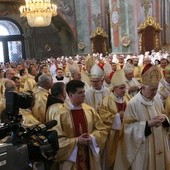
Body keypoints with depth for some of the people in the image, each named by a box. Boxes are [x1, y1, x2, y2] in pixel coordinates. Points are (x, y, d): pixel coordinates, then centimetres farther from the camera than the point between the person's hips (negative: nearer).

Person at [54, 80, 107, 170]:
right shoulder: (61, 114, -13)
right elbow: (57, 139, -12)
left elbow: (102, 130, 6)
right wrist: (76, 141, -18)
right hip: (71, 158, -4)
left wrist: (92, 137, -12)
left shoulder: (90, 110, 0)